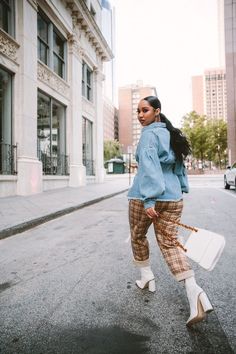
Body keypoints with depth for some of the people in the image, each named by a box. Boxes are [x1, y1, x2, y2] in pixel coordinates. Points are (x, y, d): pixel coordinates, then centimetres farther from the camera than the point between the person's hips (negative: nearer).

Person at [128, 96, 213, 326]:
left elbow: (149, 167, -20)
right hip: (173, 197, 7)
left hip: (147, 196, -7)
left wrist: (148, 200, -23)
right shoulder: (171, 134, 16)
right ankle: (194, 291, -8)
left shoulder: (149, 134, -9)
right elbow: (178, 165, 20)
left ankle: (146, 276, 31)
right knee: (169, 242, 6)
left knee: (137, 237, 18)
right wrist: (180, 190, 26)